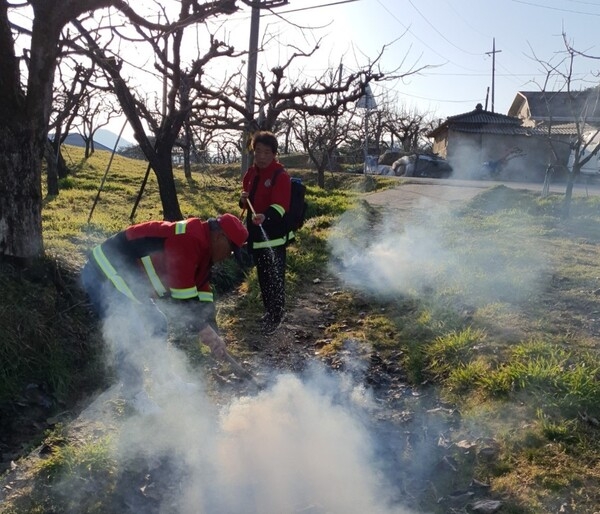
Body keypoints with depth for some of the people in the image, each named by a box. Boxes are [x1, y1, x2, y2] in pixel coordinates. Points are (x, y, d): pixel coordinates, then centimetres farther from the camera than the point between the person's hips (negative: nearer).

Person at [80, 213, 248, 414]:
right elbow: (181, 296, -26)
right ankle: (135, 394, 8)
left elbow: (203, 296, 8)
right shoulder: (187, 241, -26)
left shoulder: (201, 249, 6)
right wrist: (205, 330, -14)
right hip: (103, 274, -11)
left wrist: (213, 336, 1)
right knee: (131, 336, -14)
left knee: (157, 325, 16)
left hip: (126, 278, 11)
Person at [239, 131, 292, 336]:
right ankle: (269, 311, 33)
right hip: (255, 233, 8)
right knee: (262, 276, 18)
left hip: (274, 235, -7)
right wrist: (243, 199, -3)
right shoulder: (250, 173, 10)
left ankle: (276, 317, 11)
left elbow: (280, 206, -25)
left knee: (275, 277, -2)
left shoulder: (281, 176, -13)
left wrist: (265, 216, -44)